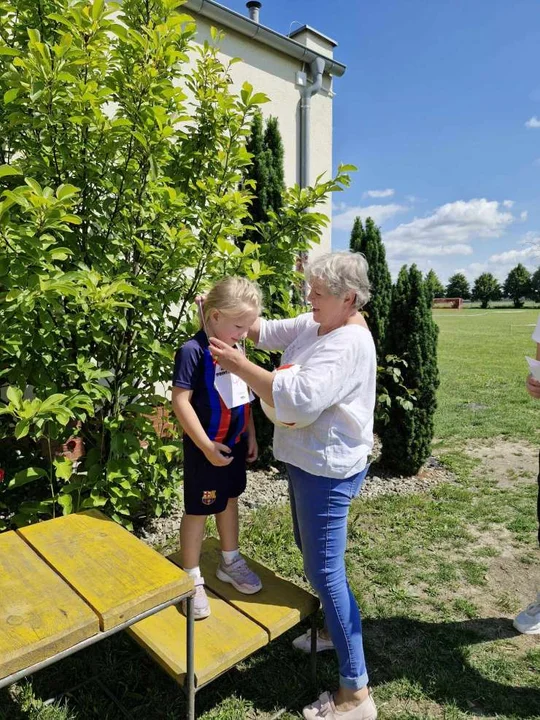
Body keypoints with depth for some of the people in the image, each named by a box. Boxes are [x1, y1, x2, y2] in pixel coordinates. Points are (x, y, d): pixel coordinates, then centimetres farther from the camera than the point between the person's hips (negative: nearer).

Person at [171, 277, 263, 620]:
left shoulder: (236, 347, 1)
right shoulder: (193, 351, -21)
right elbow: (181, 401, -21)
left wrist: (251, 435, 12)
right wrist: (206, 446, -20)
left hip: (235, 443, 7)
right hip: (206, 448, -7)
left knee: (230, 500, 21)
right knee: (197, 511, 9)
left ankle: (230, 562, 41)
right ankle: (192, 578, 28)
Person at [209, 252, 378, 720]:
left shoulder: (349, 344, -25)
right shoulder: (313, 324, 3)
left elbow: (298, 400, -35)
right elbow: (268, 331, 8)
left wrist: (239, 365, -29)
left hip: (327, 470, -10)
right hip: (307, 461, 10)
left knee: (324, 571, -1)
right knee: (311, 550, 25)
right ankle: (335, 629, 48)